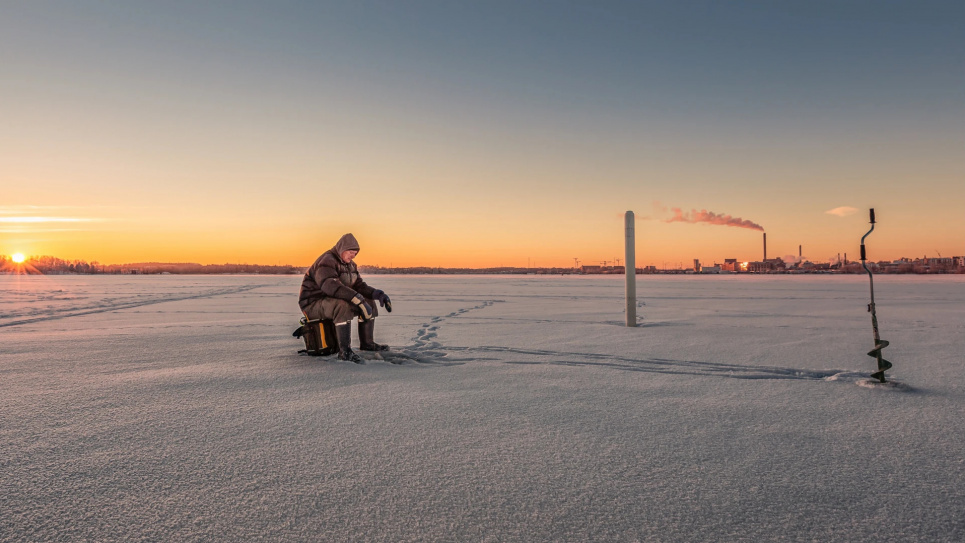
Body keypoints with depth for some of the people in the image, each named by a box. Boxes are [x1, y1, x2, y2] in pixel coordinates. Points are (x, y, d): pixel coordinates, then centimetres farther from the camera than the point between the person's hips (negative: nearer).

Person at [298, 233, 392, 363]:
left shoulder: (350, 264, 11)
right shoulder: (327, 261, -20)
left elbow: (358, 285, 7)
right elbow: (331, 285, -37)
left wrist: (378, 294, -13)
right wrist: (358, 299, -45)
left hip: (334, 301, 10)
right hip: (313, 304, -9)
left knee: (369, 302, 3)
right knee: (343, 305, -38)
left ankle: (367, 343, 8)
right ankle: (344, 351, -38)